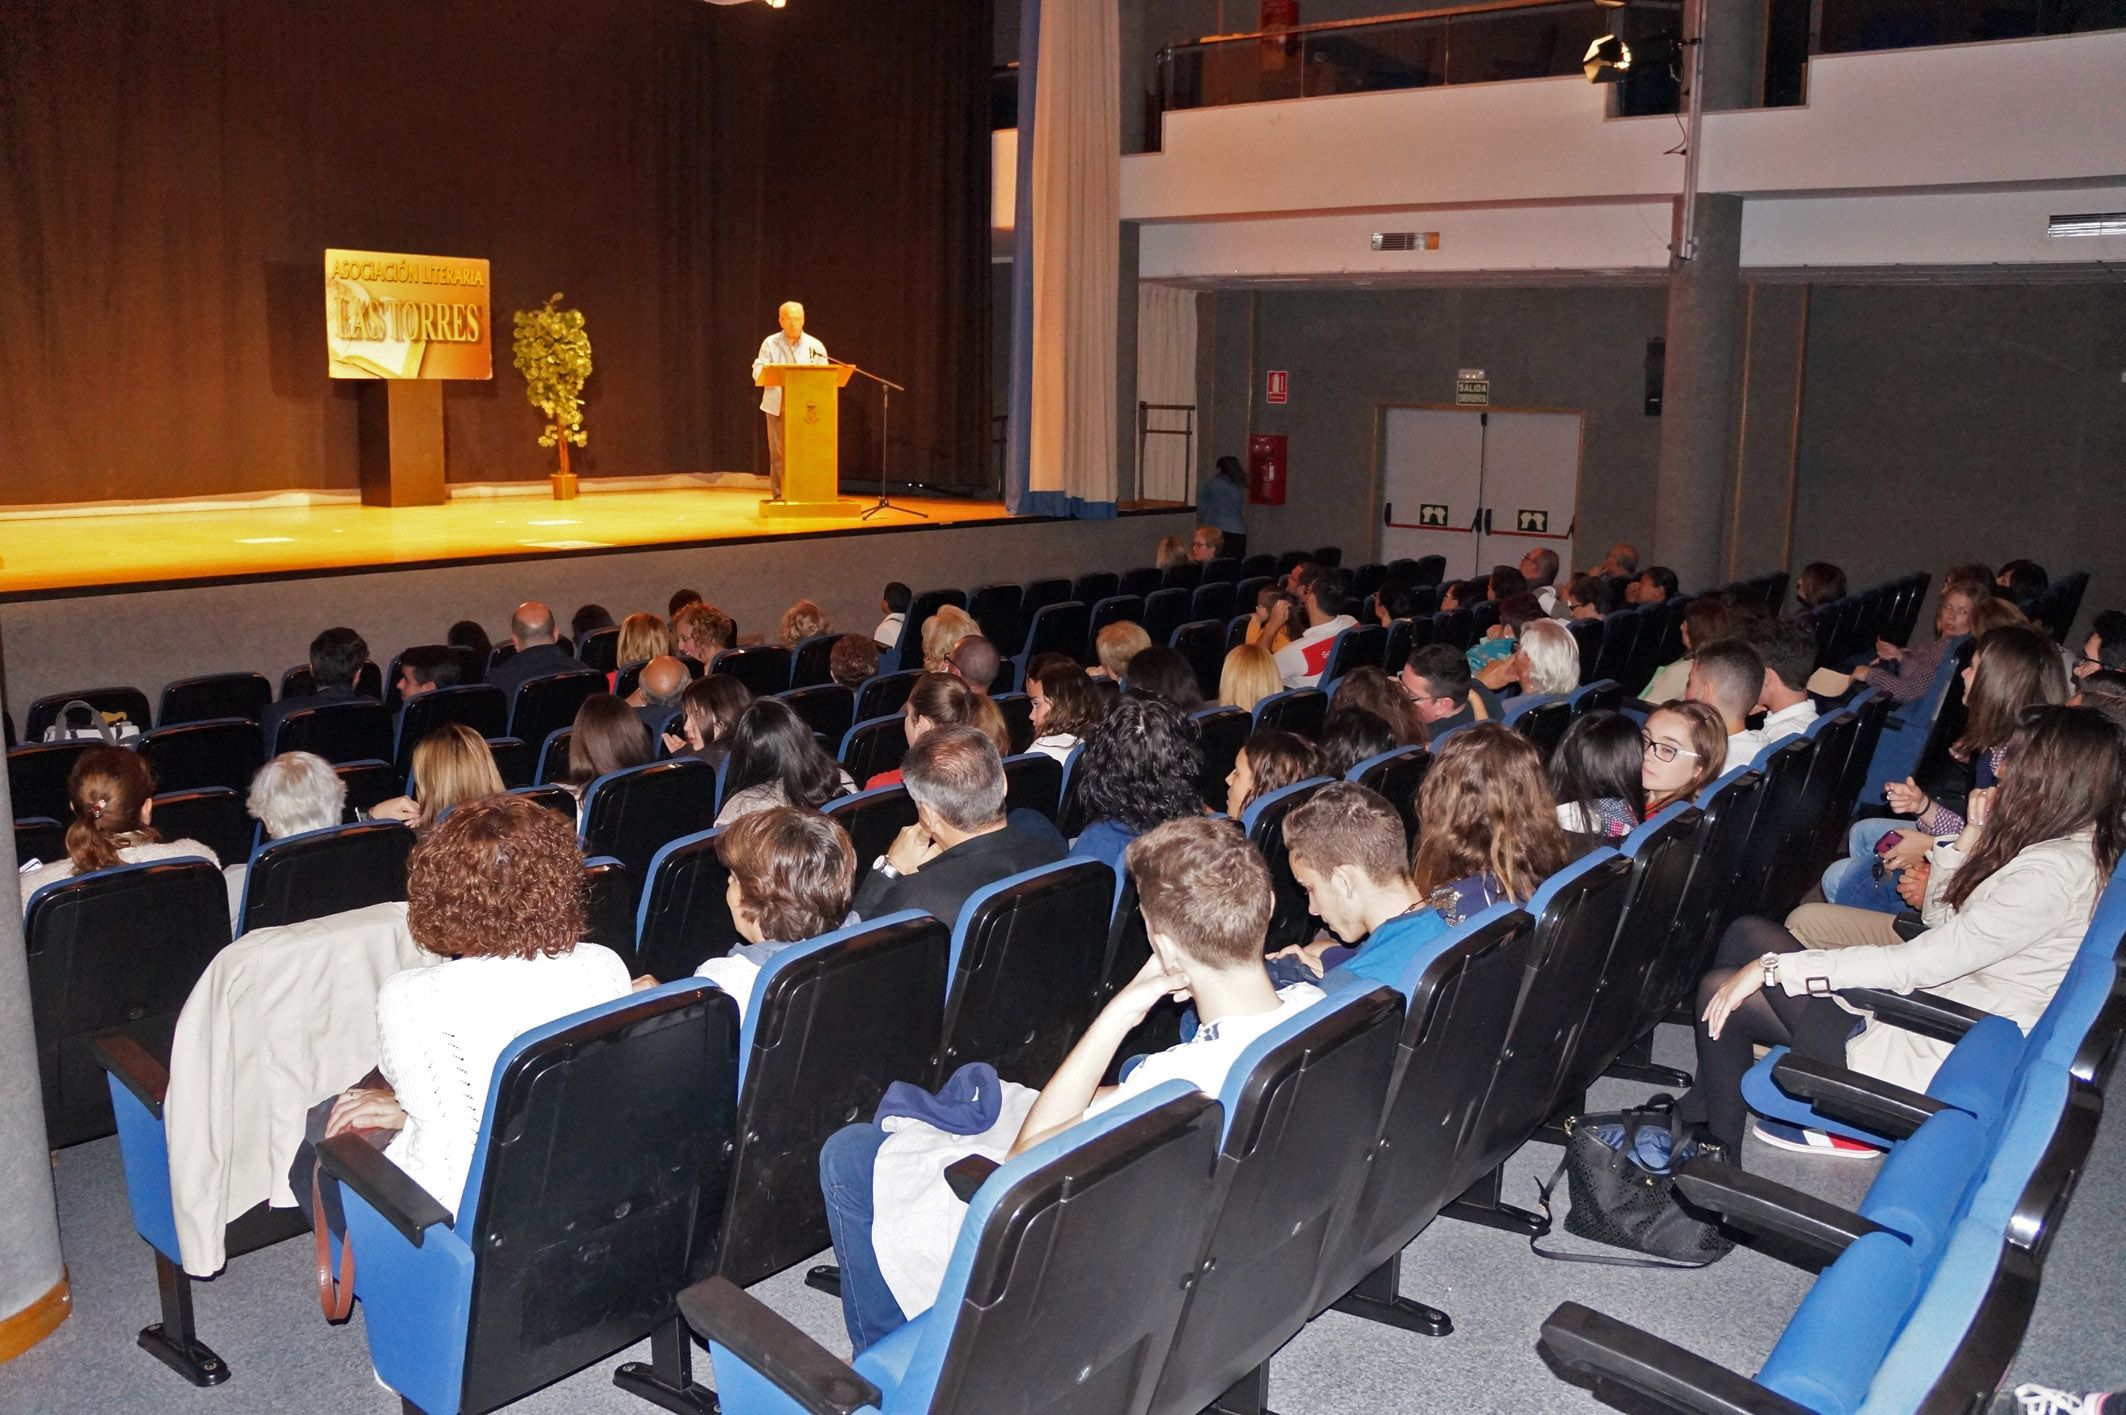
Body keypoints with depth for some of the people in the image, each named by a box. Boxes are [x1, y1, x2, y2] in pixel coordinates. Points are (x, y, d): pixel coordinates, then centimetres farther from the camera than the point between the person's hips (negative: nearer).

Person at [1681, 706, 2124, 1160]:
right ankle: (1699, 1109, 13)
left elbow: (1919, 963, -28)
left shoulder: (2052, 874, -25)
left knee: (1720, 991, -8)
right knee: (1747, 934, 6)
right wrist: (1974, 834, -1)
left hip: (1936, 1053, -10)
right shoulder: (2067, 843, 7)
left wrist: (1772, 968, -24)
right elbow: (1940, 920, 15)